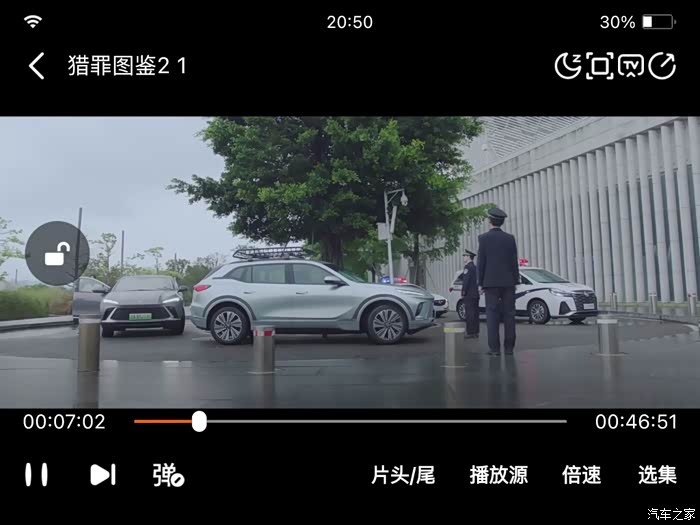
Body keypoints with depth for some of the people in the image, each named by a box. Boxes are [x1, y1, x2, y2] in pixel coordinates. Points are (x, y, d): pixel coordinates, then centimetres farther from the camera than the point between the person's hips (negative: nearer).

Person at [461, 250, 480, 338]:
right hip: (476, 294, 9)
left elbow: (466, 281, -17)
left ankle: (470, 333, -8)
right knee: (475, 313, 10)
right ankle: (475, 332, 13)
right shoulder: (475, 267, 16)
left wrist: (463, 293, -13)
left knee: (469, 313, -8)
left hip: (469, 295, -9)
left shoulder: (468, 267, -12)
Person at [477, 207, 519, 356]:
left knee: (492, 314, 0)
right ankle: (509, 347, 8)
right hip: (508, 282, 3)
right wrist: (515, 281, 12)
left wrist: (480, 283, 0)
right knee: (509, 314, 6)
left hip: (491, 282, -3)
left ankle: (494, 348, -2)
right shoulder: (510, 238, 5)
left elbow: (481, 262, -5)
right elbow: (514, 261, 5)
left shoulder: (484, 238, -3)